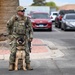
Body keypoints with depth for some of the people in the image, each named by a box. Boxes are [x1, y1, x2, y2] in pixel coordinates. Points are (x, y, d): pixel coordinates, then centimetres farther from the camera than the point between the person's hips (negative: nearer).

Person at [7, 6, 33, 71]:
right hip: (15, 37, -2)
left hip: (24, 38, 2)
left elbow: (30, 29, 5)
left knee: (27, 51, -3)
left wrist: (31, 37, -4)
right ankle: (11, 65, 4)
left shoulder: (27, 19, -2)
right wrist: (10, 33, 18)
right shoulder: (14, 18, -8)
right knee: (13, 51, -8)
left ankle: (28, 65, 7)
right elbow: (8, 25, 9)